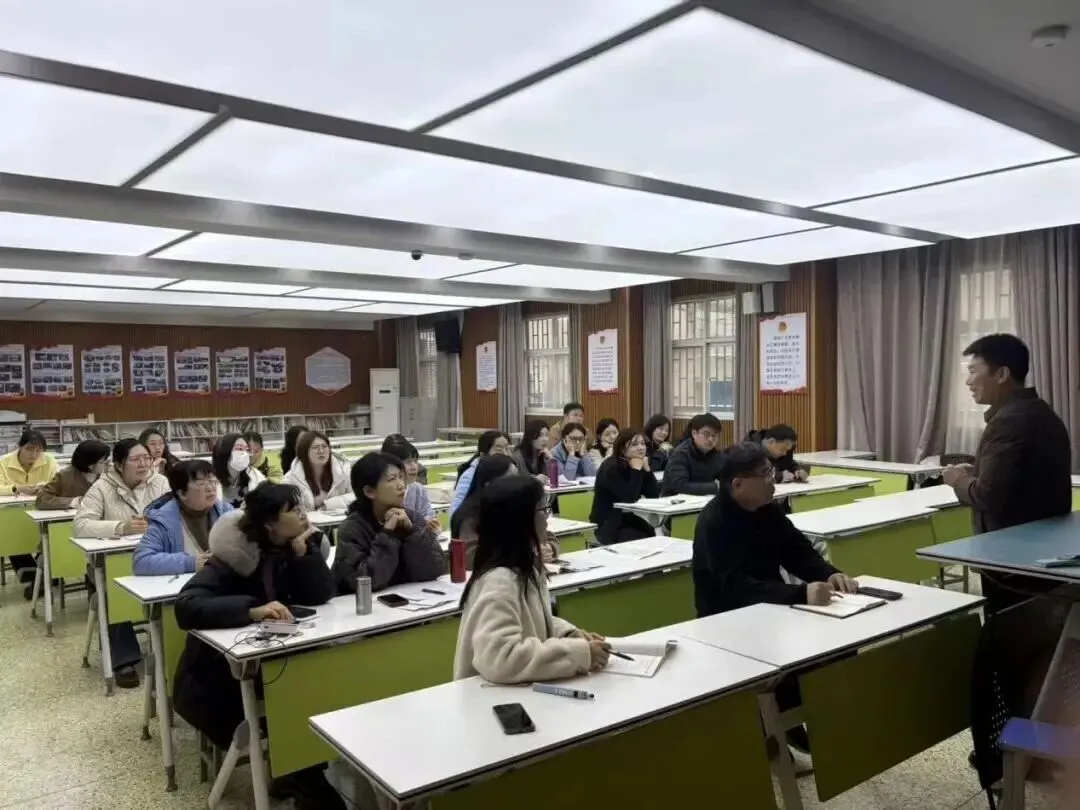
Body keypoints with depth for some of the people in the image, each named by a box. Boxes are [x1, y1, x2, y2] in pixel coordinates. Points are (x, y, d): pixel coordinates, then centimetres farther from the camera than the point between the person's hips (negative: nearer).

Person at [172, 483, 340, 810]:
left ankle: (300, 774, 0)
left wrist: (303, 551, -24)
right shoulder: (233, 556, -23)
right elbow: (187, 607, -37)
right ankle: (303, 783, -2)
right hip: (219, 674, -5)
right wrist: (253, 610, -48)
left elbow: (321, 595, -13)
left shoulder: (296, 545, -5)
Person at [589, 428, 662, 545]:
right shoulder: (611, 467, -16)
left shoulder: (640, 465, 5)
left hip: (630, 520, 7)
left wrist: (646, 469, -12)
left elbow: (655, 495, -4)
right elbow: (629, 498, -26)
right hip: (607, 525, -6)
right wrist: (636, 470, -22)